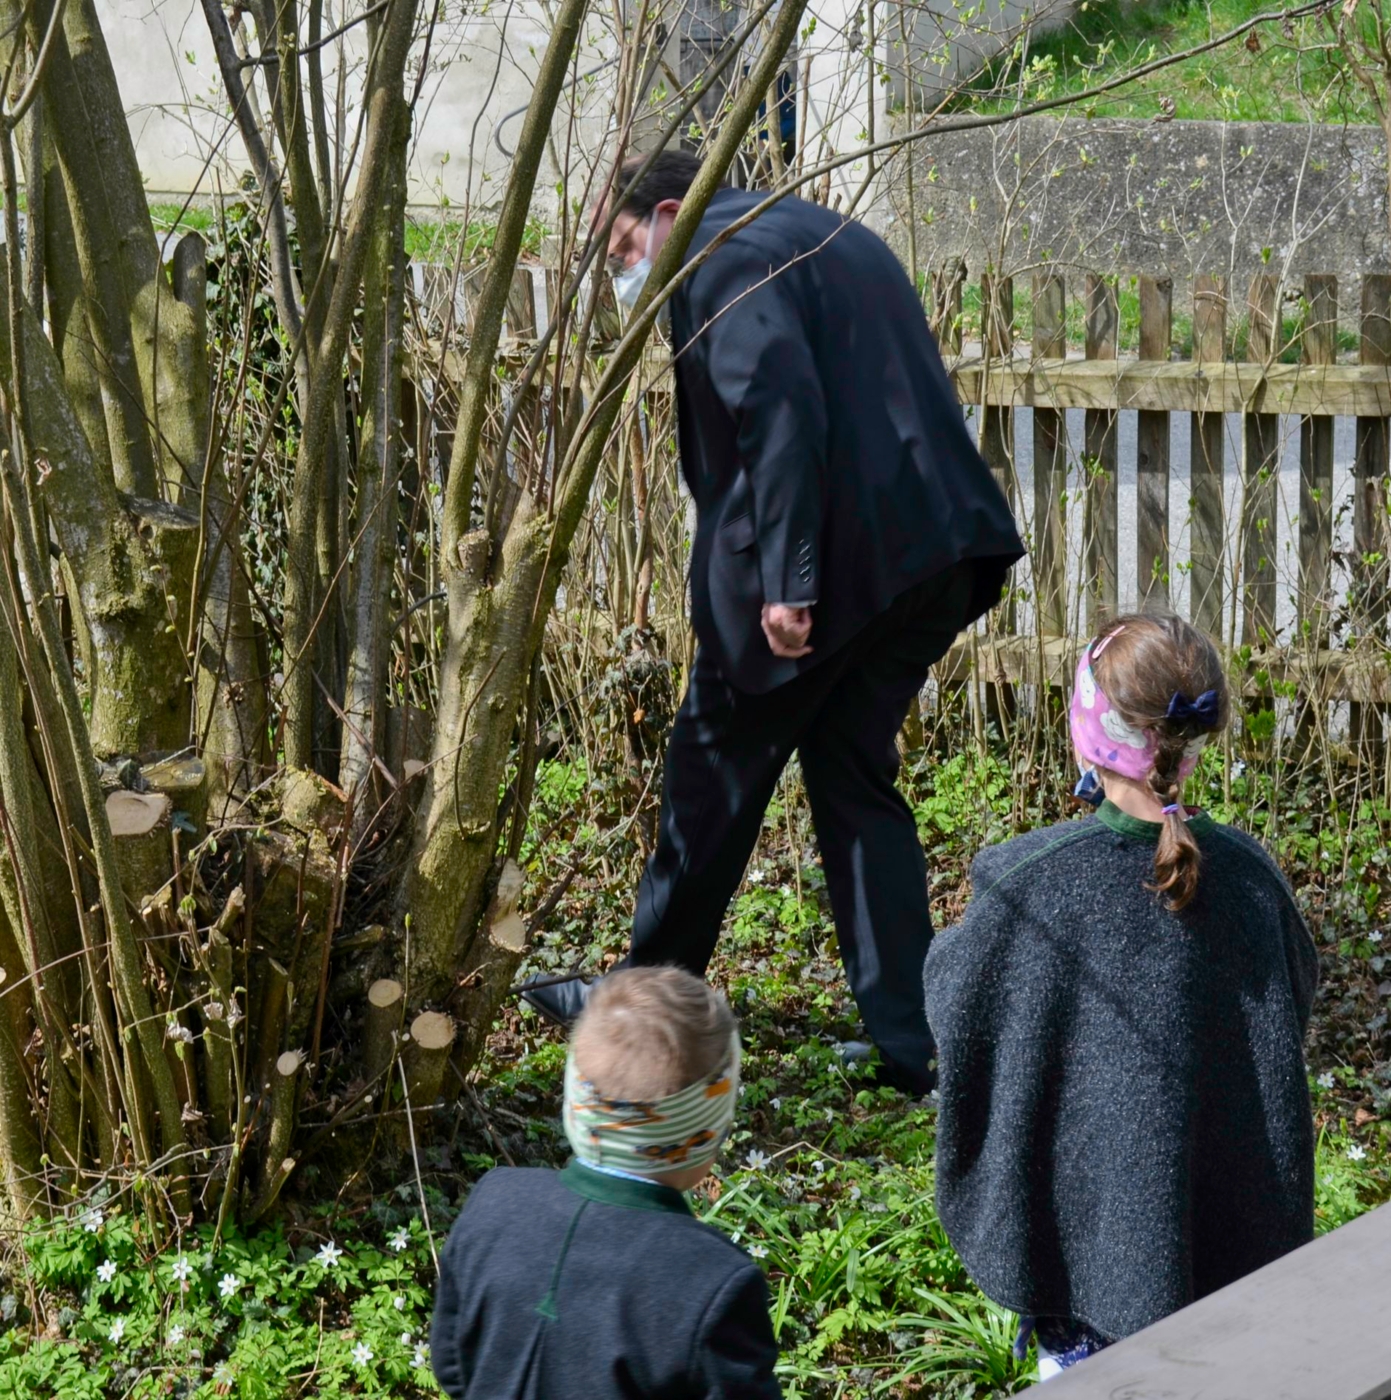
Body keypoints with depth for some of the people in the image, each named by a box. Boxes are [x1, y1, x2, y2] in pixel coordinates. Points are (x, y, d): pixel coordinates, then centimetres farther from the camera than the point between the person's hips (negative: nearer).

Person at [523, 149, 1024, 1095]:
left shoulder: (723, 258, -6)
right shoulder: (836, 237, 23)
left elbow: (780, 407, -20)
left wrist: (784, 578, -22)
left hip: (827, 557, -8)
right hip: (928, 552, 8)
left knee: (717, 772, 8)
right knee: (857, 780, 14)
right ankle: (913, 1041, 10)